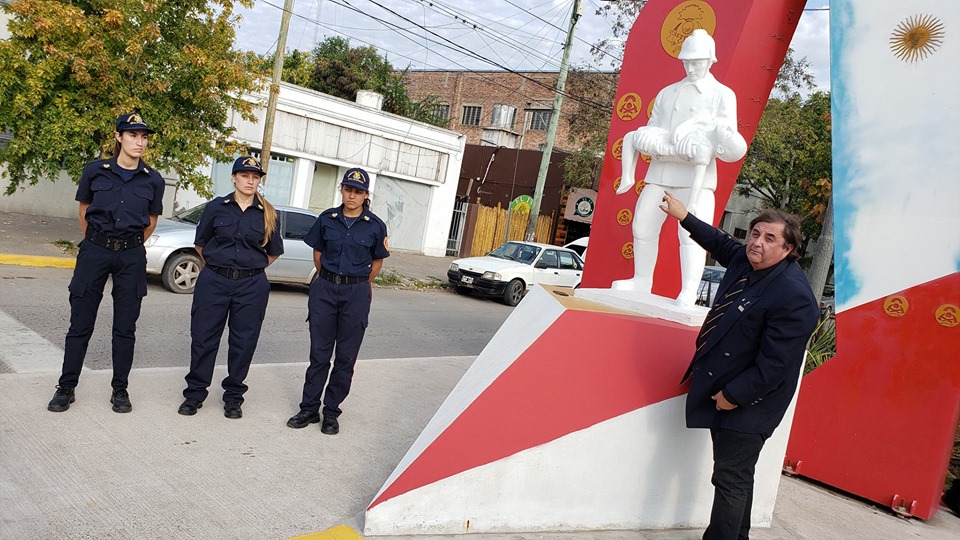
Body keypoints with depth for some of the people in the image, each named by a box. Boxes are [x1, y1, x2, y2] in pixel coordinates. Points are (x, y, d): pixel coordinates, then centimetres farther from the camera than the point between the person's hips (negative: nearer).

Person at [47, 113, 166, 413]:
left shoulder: (153, 181, 0)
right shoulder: (95, 171, -2)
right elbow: (84, 212, 12)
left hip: (131, 257, 1)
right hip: (94, 252, 0)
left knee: (125, 327, 6)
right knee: (80, 324, 5)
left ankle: (120, 390, 18)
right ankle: (66, 387, 19)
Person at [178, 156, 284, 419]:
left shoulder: (268, 214, 2)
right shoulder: (216, 207, 1)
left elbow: (273, 252, 13)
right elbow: (200, 243, 12)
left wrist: (251, 268, 11)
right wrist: (216, 265, 13)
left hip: (252, 286, 0)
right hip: (214, 281, 0)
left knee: (244, 342, 6)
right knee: (204, 337, 4)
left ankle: (233, 396, 21)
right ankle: (195, 393, 19)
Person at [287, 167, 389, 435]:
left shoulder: (375, 226, -2)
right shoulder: (327, 219, 2)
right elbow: (317, 252, 14)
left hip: (356, 294, -1)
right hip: (324, 290, 1)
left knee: (346, 356, 5)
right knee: (319, 352, 7)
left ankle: (331, 411, 17)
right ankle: (309, 408, 17)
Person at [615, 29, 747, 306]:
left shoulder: (722, 95, 8)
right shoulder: (667, 93, 20)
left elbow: (729, 140, 1)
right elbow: (649, 131, 20)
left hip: (696, 177, -5)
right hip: (660, 173, 5)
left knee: (692, 232, -15)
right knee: (643, 225, 5)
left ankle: (688, 293, -13)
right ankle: (642, 281, 20)